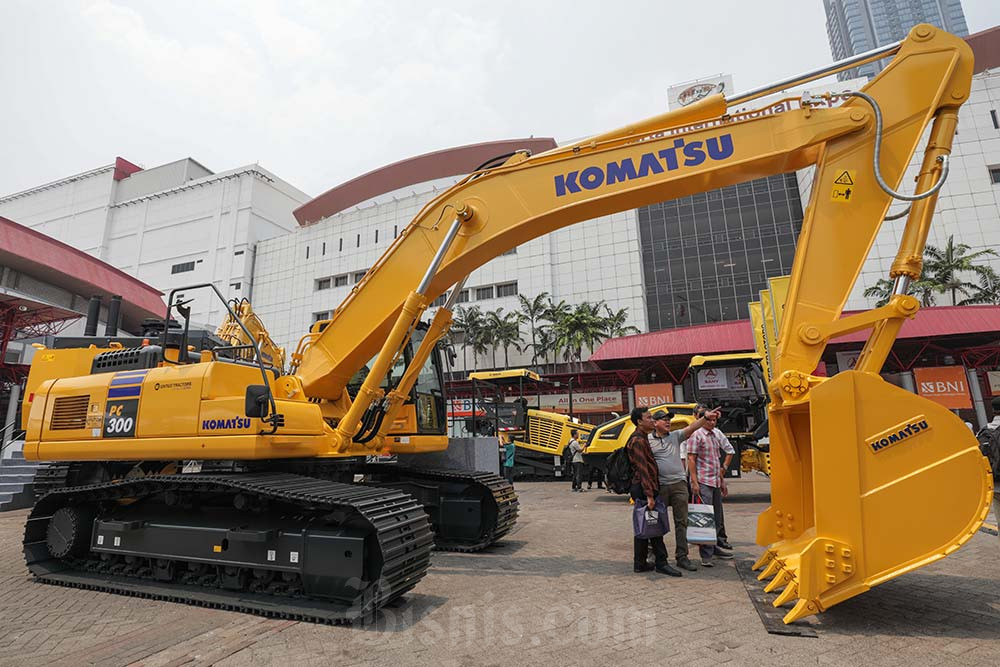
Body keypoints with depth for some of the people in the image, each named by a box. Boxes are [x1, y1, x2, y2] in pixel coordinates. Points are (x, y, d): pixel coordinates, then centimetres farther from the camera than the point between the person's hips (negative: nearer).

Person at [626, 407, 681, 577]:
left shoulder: (642, 438, 18)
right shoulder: (638, 440, -15)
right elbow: (642, 470, -21)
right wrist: (649, 495, -24)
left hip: (642, 491, 10)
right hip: (643, 489, -10)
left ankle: (640, 563, 18)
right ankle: (661, 563, 4)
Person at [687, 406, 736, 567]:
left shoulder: (717, 434, 12)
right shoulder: (696, 435, -9)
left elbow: (730, 450, 26)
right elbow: (691, 459, -11)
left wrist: (724, 468, 18)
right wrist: (694, 482, -17)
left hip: (716, 481, 8)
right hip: (703, 482, -7)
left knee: (718, 518, 14)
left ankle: (715, 547, 26)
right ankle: (706, 556, -5)